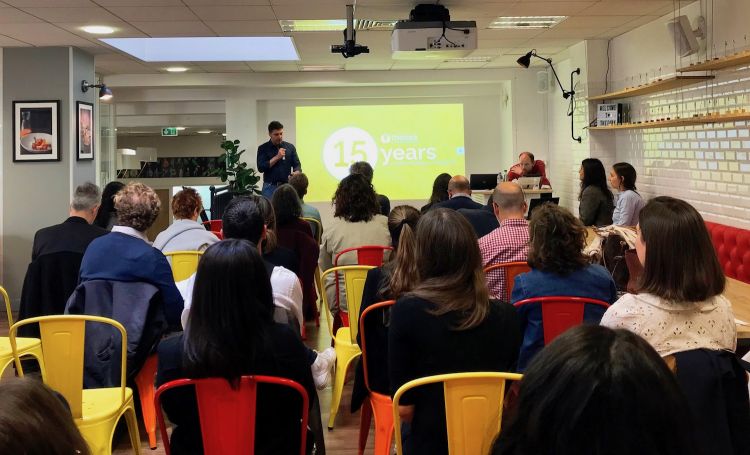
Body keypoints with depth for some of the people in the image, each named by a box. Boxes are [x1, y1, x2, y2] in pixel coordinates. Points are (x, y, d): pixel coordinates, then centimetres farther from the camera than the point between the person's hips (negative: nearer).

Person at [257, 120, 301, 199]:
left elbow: (297, 165, 6)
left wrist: (296, 173, -17)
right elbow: (261, 168, -9)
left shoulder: (290, 147, 7)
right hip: (270, 187, -2)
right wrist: (277, 157, -14)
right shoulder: (263, 148, 1)